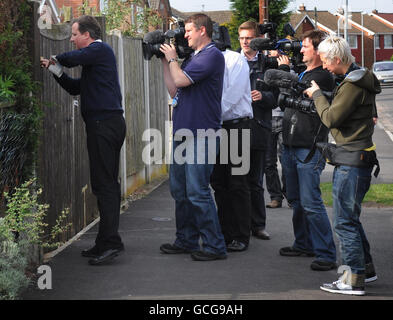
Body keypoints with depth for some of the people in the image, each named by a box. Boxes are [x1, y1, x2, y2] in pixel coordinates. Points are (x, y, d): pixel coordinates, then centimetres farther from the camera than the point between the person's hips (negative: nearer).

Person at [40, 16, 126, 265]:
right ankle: (108, 242, 15)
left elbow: (71, 58, -20)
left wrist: (56, 59, 1)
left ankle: (110, 242, -14)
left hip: (104, 124, -10)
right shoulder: (96, 55, 24)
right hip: (109, 124, 10)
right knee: (108, 184, 11)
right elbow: (76, 88, 26)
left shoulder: (100, 50, -6)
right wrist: (55, 70, 15)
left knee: (104, 184, -13)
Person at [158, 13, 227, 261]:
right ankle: (187, 240, 23)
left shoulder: (212, 55, -10)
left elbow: (180, 80, -19)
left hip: (200, 136, -10)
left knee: (197, 192, -10)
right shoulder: (193, 58, 18)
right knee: (180, 189, 13)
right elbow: (174, 91, 19)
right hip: (184, 134, 10)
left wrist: (172, 58, -1)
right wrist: (166, 61, 16)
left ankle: (214, 246, -3)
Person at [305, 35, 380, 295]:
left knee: (345, 221, -6)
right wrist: (319, 96, 11)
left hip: (352, 160, -11)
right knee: (350, 218, 19)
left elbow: (331, 118, -18)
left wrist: (317, 94, -3)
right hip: (356, 157, 11)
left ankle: (354, 281, -3)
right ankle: (366, 269, 28)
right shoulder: (359, 78, 15)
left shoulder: (353, 84, -17)